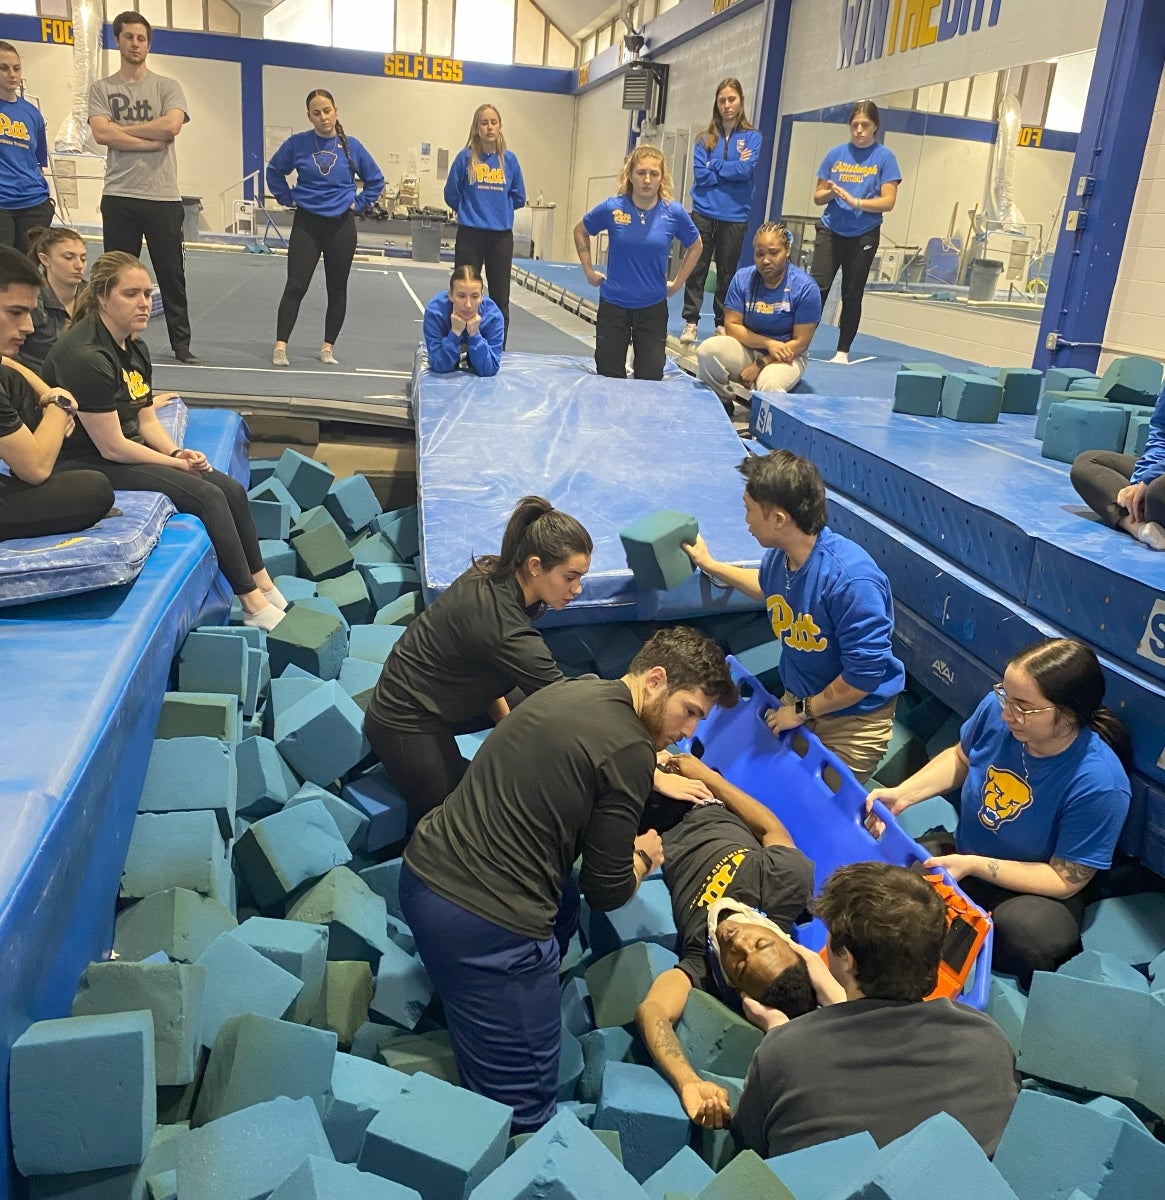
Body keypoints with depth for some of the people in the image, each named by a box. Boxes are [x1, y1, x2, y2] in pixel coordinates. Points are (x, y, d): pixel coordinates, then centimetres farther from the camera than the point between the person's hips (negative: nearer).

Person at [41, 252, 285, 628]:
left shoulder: (135, 348, 7)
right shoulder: (85, 356, -22)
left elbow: (147, 421, 10)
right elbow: (111, 447, -22)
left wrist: (177, 452, -10)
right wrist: (178, 463, -13)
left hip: (125, 453, 9)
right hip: (87, 467, -9)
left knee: (232, 490, -5)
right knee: (208, 497, -19)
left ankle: (266, 589, 2)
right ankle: (253, 606, -10)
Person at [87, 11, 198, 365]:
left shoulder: (168, 87, 7)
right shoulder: (101, 90, 8)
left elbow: (171, 126, -11)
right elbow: (101, 134, -7)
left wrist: (120, 128, -5)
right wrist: (153, 141, -10)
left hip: (164, 197, -1)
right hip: (119, 196, 1)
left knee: (172, 275, 4)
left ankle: (181, 343, 11)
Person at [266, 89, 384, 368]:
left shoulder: (351, 146, -1)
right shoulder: (297, 143, -3)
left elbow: (376, 180, 10)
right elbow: (274, 171, 11)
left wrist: (358, 204, 3)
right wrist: (288, 199, 4)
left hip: (341, 226, 2)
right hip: (306, 224, -1)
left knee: (337, 289, 6)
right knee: (296, 286, -8)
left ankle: (328, 347, 16)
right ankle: (280, 346, -6)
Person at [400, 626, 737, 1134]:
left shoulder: (571, 689, 10)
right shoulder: (629, 751, -14)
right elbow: (608, 891, -6)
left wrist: (651, 777, 35)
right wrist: (644, 857, 13)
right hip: (485, 926, -10)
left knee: (565, 907, 35)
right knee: (523, 1115, 2)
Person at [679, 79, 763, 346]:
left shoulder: (752, 137, 3)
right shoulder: (705, 138, 7)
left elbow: (746, 170, -12)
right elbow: (700, 174, -4)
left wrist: (714, 166, -5)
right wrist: (732, 167, -6)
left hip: (734, 216, -1)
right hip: (703, 213, 1)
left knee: (727, 272, 7)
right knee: (697, 269, -2)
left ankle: (722, 323, 17)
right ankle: (691, 322, 4)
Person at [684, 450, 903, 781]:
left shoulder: (851, 579, -35)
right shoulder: (777, 556, -11)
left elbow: (865, 673, -29)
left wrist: (803, 711, -17)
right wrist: (710, 565, 20)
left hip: (853, 720, -7)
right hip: (798, 702, 7)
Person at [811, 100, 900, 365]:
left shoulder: (884, 158, -1)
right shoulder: (835, 154, 7)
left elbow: (888, 202, -7)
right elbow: (818, 196, 10)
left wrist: (856, 202, -20)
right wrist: (831, 192, -12)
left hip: (863, 236, -1)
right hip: (830, 231, 2)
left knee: (852, 295, 5)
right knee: (817, 287, -11)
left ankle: (843, 351, 13)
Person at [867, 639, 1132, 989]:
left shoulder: (1099, 785, -29)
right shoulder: (996, 709, -18)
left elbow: (1065, 880, -18)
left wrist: (972, 866, -26)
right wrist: (902, 794, -8)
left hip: (1034, 891, -4)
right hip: (963, 852, 5)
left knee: (1024, 934, -38)